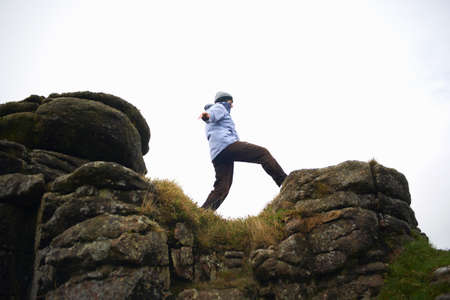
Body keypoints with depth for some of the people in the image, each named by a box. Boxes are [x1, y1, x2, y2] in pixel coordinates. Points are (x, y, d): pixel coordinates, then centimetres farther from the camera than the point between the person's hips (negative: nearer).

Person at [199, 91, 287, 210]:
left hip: (216, 154, 9)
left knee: (221, 188, 2)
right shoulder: (219, 107, 12)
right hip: (227, 144, -9)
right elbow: (213, 113, -11)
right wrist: (207, 115, -34)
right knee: (263, 153, -7)